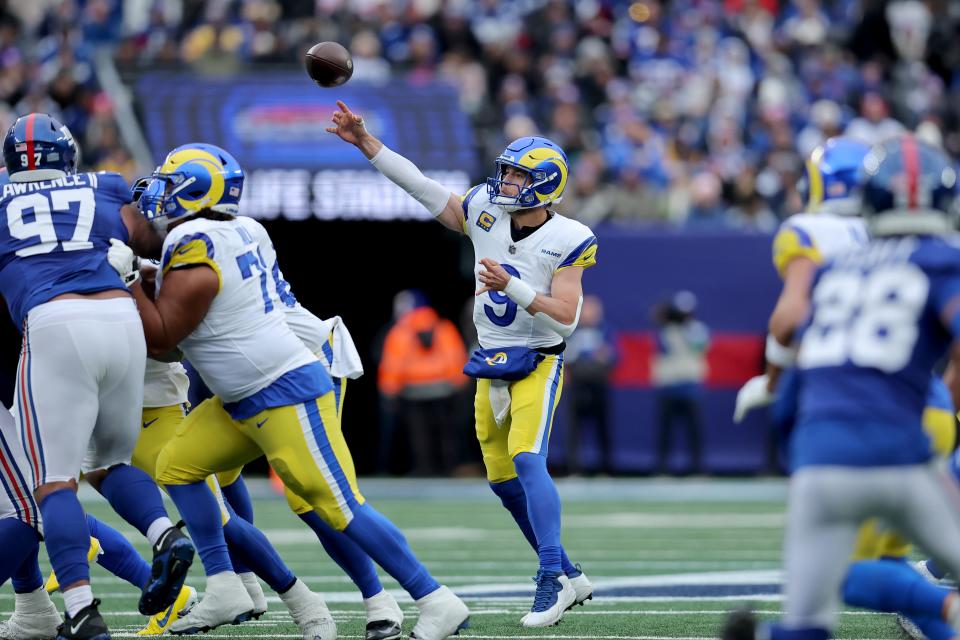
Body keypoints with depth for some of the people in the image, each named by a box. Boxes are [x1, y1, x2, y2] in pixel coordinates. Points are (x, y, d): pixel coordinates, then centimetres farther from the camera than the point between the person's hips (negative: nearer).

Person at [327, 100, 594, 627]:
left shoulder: (565, 241, -13)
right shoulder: (485, 213, 1)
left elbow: (565, 317, -18)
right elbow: (421, 187, 2)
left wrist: (512, 286, -29)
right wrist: (364, 142, -3)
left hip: (538, 364, -6)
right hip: (490, 365, 6)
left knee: (526, 460, -25)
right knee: (503, 480, 8)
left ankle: (551, 580, -23)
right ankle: (571, 578, 20)